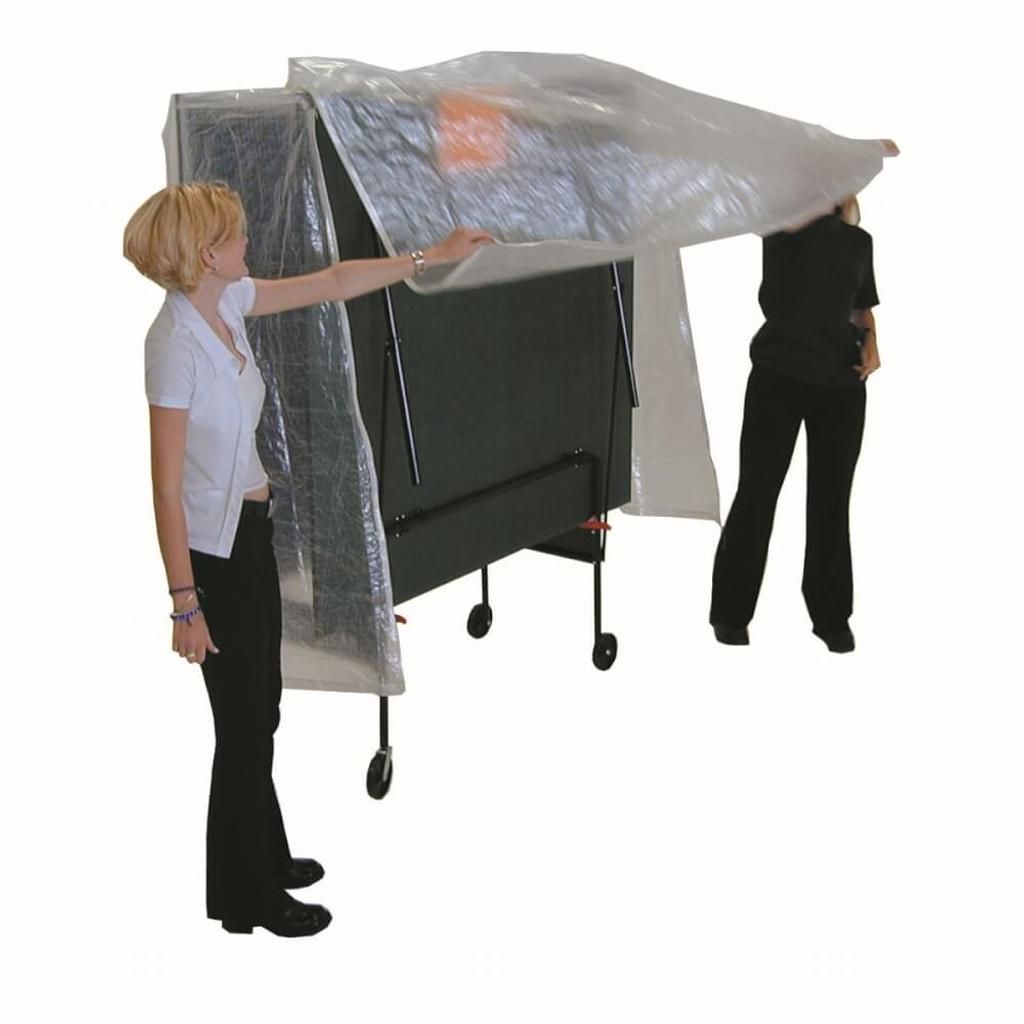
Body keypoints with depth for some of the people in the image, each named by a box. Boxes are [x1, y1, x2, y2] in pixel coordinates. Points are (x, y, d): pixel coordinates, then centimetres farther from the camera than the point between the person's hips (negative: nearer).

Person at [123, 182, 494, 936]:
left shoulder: (229, 302, -1)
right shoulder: (176, 343, -26)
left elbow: (332, 283, 11)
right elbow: (167, 485, -24)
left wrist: (432, 257, 15)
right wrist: (185, 601, -22)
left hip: (252, 533, 9)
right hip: (213, 549, -9)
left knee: (261, 707, 21)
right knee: (244, 723, 5)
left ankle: (266, 859, 40)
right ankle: (246, 896, 23)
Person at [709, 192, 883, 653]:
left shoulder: (859, 240, 11)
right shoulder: (785, 226, -4)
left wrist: (871, 345, 3)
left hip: (842, 384, 4)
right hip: (779, 376, -4)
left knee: (831, 499, 9)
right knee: (757, 492, 2)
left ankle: (831, 615, 20)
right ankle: (730, 611, 14)